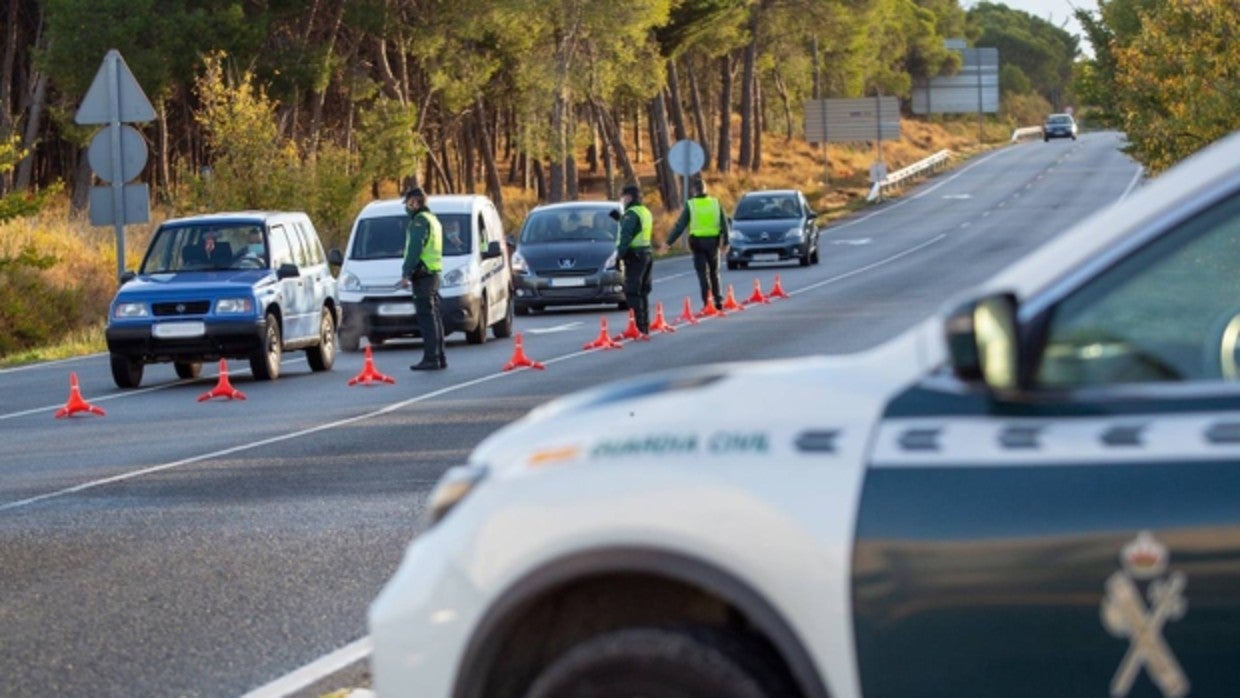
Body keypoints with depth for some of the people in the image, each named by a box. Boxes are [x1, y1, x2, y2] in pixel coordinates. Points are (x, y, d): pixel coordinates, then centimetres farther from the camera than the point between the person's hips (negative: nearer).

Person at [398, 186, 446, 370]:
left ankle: (431, 358, -15)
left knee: (426, 317, -11)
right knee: (434, 316, 12)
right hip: (433, 273, 10)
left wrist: (406, 274, -18)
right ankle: (439, 357, 15)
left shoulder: (419, 221, -11)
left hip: (422, 274, -10)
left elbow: (414, 250, -18)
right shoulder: (433, 220, 21)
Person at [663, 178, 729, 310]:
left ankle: (707, 302, -4)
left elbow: (680, 225, -7)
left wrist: (669, 242, -2)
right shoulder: (716, 203, 2)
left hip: (697, 241, -2)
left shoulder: (690, 205, -5)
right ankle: (718, 300, 14)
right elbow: (724, 224, 3)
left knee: (702, 273, 2)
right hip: (713, 241, 2)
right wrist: (725, 242, 11)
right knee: (714, 272, 16)